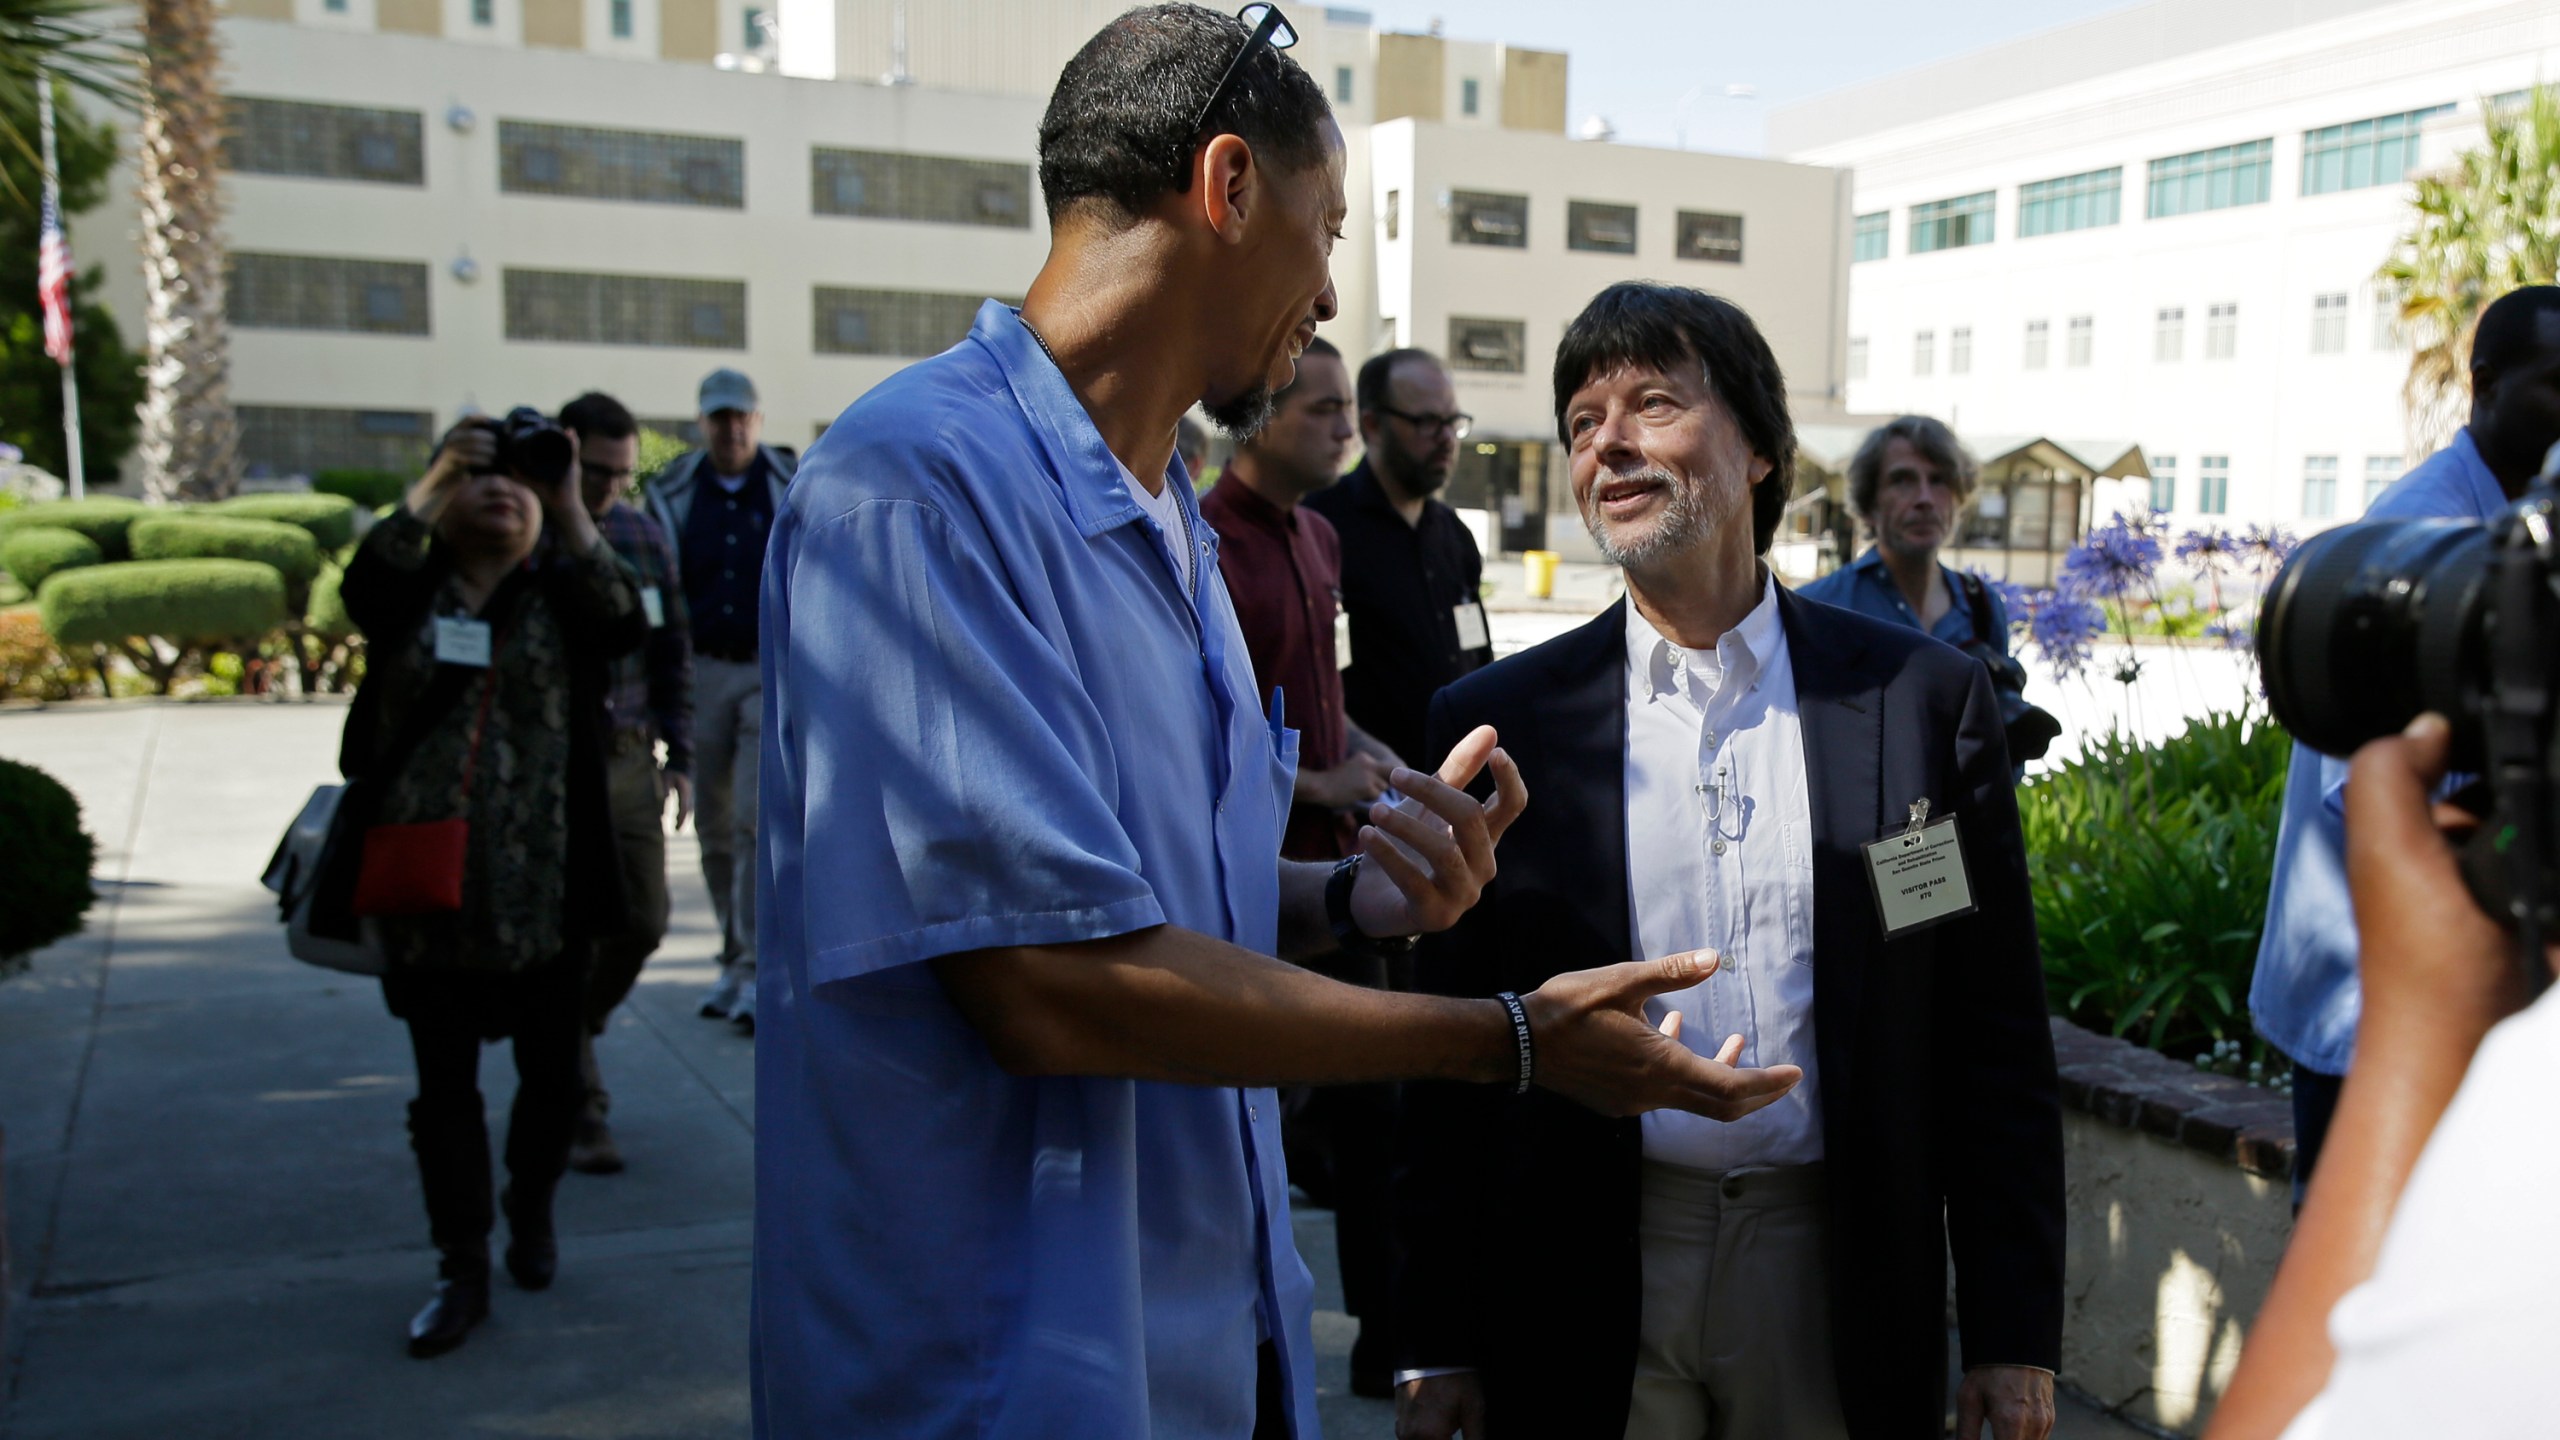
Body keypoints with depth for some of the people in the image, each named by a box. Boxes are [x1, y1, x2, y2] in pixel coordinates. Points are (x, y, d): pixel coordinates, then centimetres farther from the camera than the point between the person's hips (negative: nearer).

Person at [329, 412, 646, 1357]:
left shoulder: (559, 592, 2)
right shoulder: (410, 591, 6)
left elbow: (623, 625, -18)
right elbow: (365, 585, -17)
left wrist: (568, 509, -24)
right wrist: (437, 482, -22)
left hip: (546, 889, 0)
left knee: (551, 1071, 12)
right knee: (445, 1082, 7)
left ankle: (531, 1210, 36)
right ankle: (462, 1270, 18)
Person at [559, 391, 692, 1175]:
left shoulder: (644, 536, 9)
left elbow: (672, 652, 15)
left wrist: (679, 755, 10)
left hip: (629, 762, 5)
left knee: (642, 922, 8)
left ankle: (567, 1039, 35)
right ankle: (580, 1111, 10)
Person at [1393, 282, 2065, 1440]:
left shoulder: (1925, 700, -1)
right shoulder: (1496, 724, -2)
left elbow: (1995, 1042, 1)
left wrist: (2014, 1333, 0)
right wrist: (1435, 1346, 0)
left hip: (1842, 1284, 1)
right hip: (1583, 1304, 0)